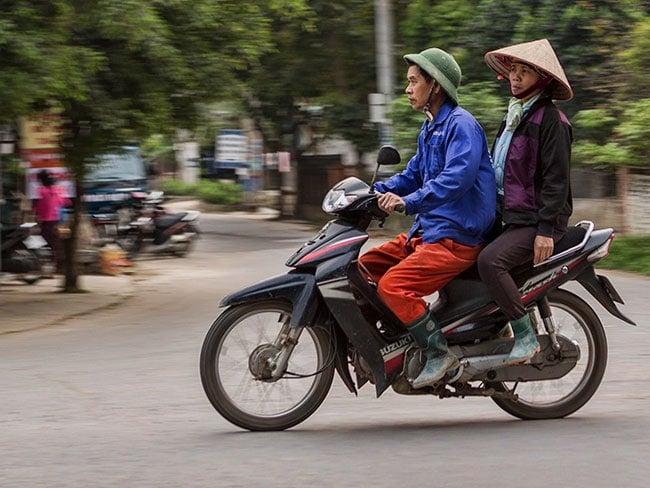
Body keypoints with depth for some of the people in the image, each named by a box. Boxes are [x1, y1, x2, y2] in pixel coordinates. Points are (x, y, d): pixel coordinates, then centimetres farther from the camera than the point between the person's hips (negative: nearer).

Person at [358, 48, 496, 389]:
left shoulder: (461, 125, -13)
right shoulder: (430, 129, 20)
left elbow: (458, 177, -28)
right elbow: (413, 175, 28)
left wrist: (408, 202, -36)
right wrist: (375, 191, 12)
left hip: (456, 236, -11)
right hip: (427, 230, 11)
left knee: (392, 285, -24)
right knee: (363, 268, 8)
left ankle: (439, 353, -16)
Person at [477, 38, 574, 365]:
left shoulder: (551, 120, -11)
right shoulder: (514, 115, 19)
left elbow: (556, 179, -17)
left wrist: (546, 230, -23)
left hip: (536, 222, -10)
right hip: (507, 217, 10)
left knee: (489, 261, -29)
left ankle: (526, 338, -21)